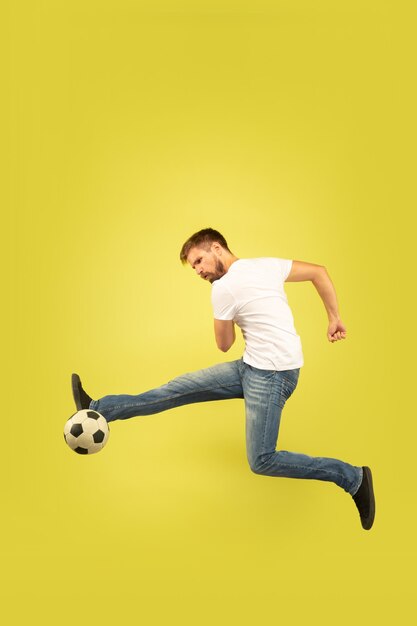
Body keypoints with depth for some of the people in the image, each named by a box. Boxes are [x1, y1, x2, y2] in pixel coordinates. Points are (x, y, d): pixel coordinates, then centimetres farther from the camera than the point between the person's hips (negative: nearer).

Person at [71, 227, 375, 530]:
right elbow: (320, 271, 10)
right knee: (179, 388, 4)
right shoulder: (267, 264, 8)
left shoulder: (223, 288, -13)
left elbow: (224, 344, -2)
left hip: (272, 374, -9)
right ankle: (99, 409, 8)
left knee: (262, 462, -5)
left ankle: (353, 477, 7)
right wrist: (335, 318, 15)